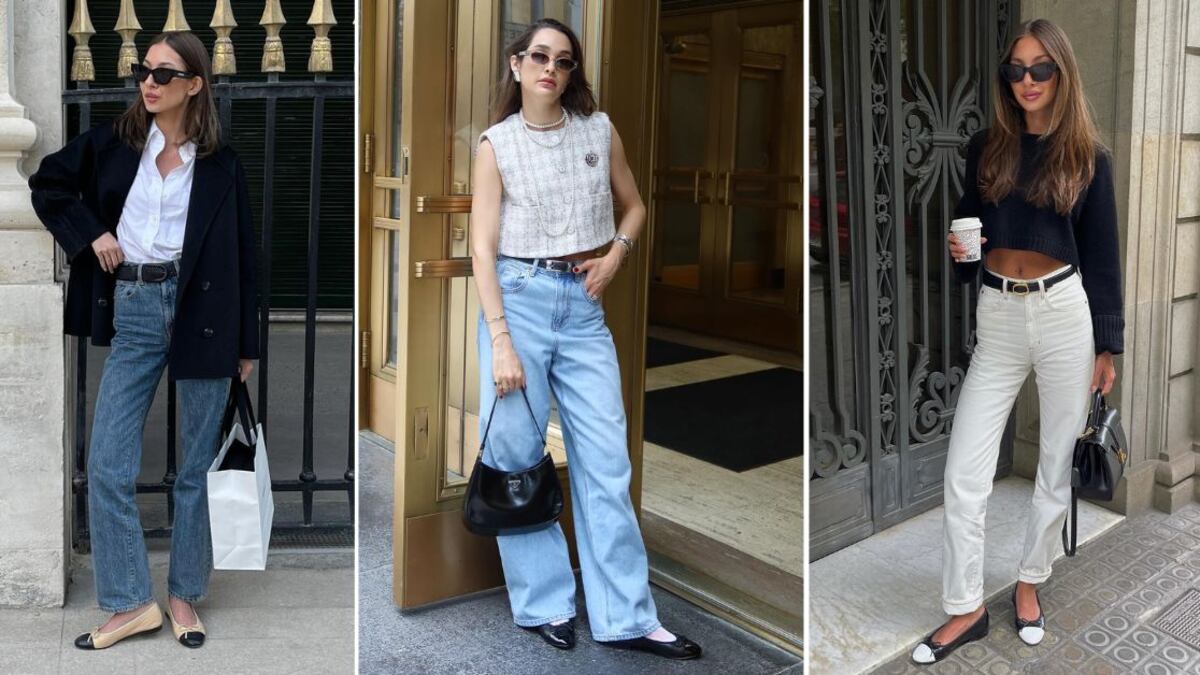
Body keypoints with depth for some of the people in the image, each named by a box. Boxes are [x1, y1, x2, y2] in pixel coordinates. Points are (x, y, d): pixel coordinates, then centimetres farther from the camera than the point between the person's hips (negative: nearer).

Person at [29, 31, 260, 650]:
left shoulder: (220, 164, 1)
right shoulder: (114, 141, 5)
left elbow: (243, 252, 4)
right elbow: (48, 183, 18)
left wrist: (248, 341, 3)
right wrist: (90, 233, 1)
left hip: (202, 315, -2)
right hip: (134, 313, 2)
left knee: (197, 466, 7)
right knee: (107, 467, -1)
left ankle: (184, 595, 21)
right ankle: (130, 602, 12)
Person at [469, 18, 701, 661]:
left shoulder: (599, 129, 8)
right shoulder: (497, 144, 0)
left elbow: (634, 205, 21)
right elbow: (483, 248, -6)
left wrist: (615, 255, 0)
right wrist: (500, 341, -14)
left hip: (584, 306, 2)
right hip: (518, 298, -2)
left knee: (606, 460, 0)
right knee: (515, 454, 1)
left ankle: (625, 617, 8)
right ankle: (543, 604, 18)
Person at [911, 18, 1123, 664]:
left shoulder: (1088, 156, 1)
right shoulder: (985, 147, 6)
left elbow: (1102, 256, 2)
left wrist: (1107, 346, 1)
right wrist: (957, 248, -9)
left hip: (1065, 313, -1)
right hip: (997, 318, 2)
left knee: (1058, 465, 9)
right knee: (963, 474, -2)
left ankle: (1029, 582, 30)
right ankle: (966, 608, 12)